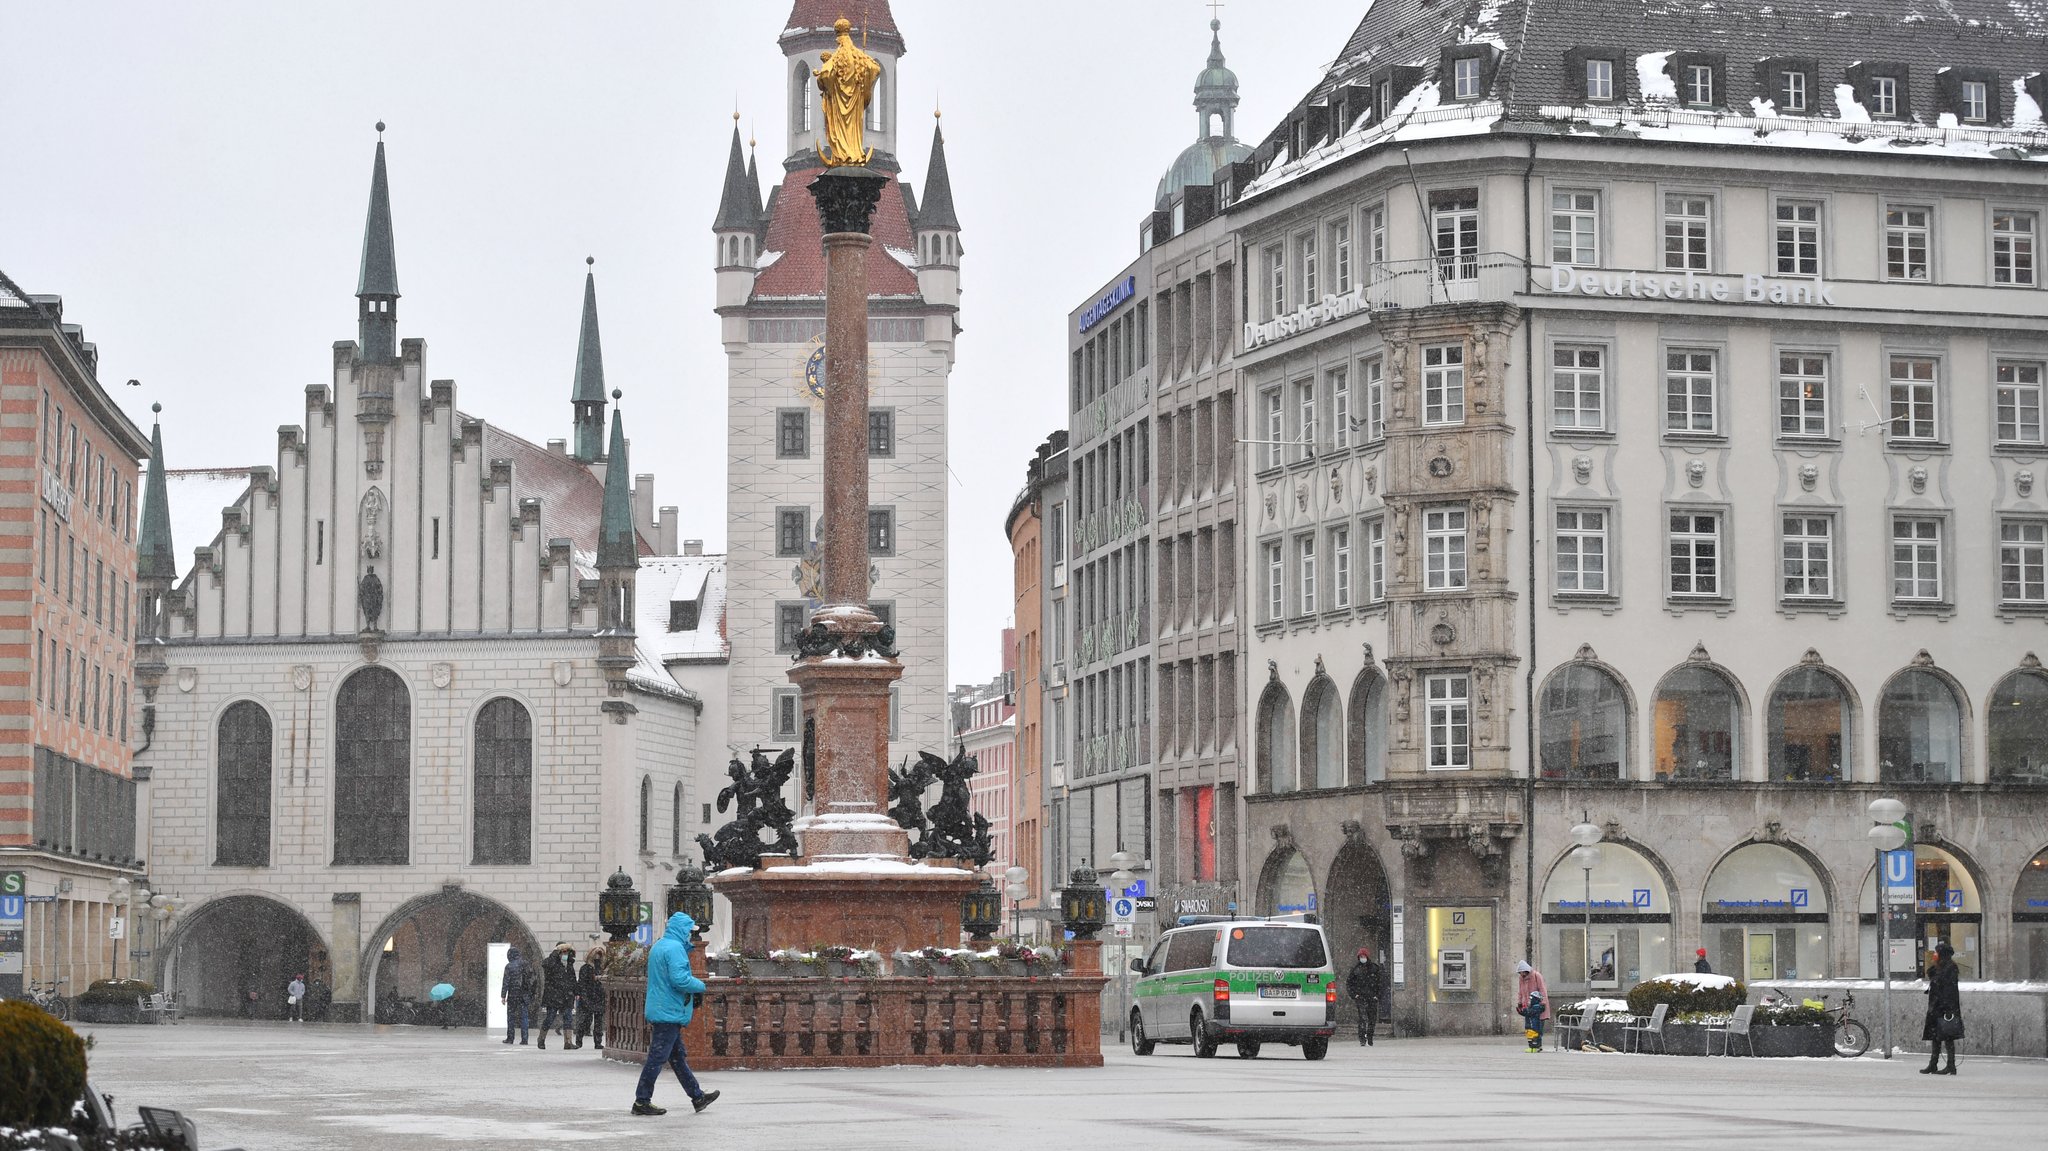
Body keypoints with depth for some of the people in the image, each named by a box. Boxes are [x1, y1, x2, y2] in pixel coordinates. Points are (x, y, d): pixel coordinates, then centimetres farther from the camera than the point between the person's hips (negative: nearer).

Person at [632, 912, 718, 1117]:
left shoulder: (658, 946, 15)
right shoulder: (675, 948, -17)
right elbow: (680, 979, -26)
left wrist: (688, 948, 14)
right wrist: (700, 985, -8)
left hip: (658, 1010, 11)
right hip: (669, 1013, -11)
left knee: (678, 1056, 14)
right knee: (657, 1057, -5)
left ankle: (697, 1096, 23)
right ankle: (642, 1102, -2)